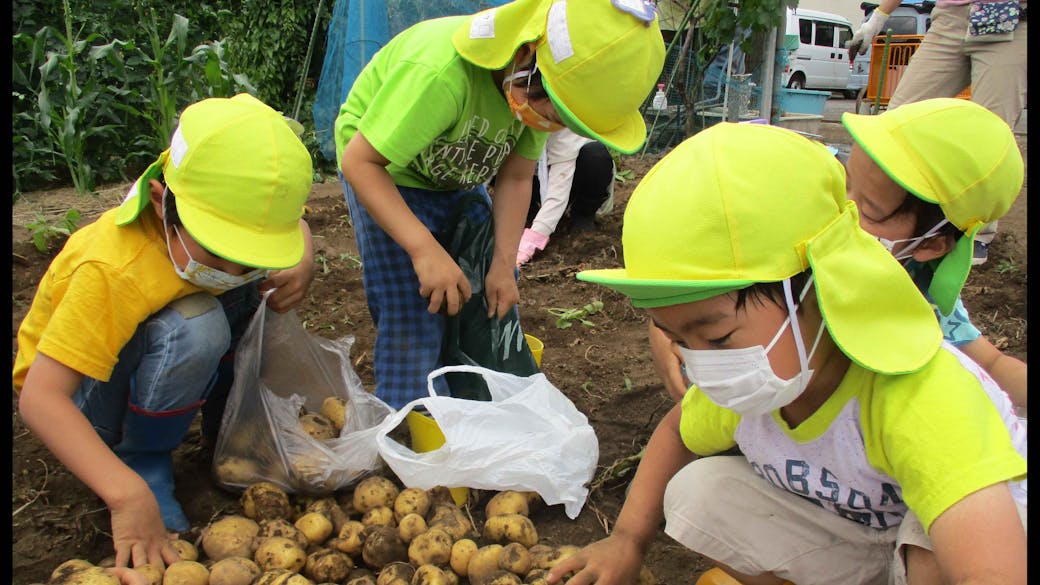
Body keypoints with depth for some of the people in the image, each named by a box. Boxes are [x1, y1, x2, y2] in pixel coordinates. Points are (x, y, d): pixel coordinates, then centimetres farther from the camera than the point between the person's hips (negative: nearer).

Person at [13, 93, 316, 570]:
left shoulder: (230, 211, -20)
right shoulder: (113, 272, -40)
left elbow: (291, 218, 2)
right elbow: (40, 398, -43)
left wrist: (304, 261, -22)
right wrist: (128, 494, -53)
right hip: (74, 388, -6)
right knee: (193, 327, -36)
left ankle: (226, 418, 5)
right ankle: (145, 462, -11)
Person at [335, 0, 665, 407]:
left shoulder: (534, 89, -18)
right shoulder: (442, 74, -40)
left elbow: (516, 178, -8)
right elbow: (359, 161, -35)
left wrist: (503, 262, -17)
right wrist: (425, 249, -42)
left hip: (459, 177, 6)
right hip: (384, 172, -6)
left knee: (498, 292, 3)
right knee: (414, 314, -14)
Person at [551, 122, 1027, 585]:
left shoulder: (915, 394, -39)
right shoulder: (741, 387, -18)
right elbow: (676, 431, 5)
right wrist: (628, 539, -9)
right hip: (848, 540, 5)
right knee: (696, 493, -15)